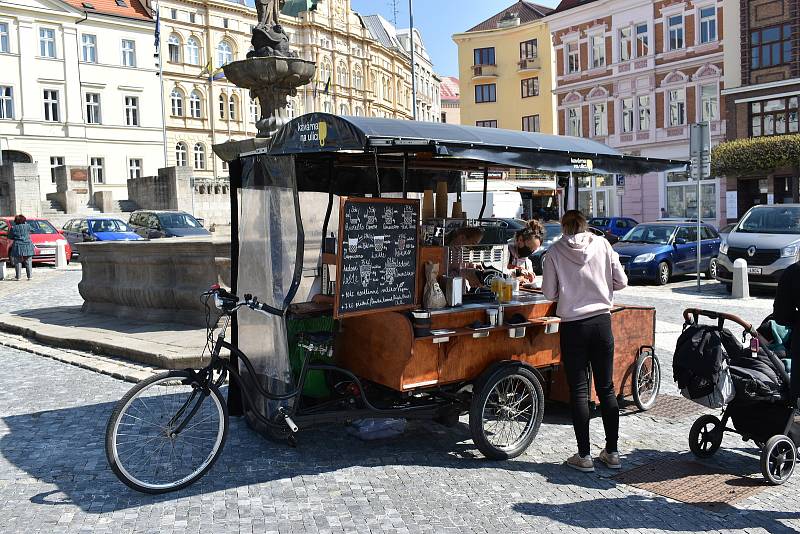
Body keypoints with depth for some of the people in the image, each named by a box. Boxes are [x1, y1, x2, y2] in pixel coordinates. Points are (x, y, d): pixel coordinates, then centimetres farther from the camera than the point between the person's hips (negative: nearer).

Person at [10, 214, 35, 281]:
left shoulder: (14, 228, -3)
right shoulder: (27, 226, -1)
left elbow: (10, 236, 4)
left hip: (18, 246, -1)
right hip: (27, 246, 1)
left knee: (18, 262, 4)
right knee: (28, 262, 7)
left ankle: (18, 276, 3)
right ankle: (29, 276, 6)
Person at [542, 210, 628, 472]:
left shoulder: (554, 251, -4)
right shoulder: (602, 244, 1)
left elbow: (549, 293, -4)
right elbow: (621, 281, 2)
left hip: (573, 326, -2)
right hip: (602, 322, 2)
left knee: (579, 391, 5)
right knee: (606, 388, 12)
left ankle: (584, 455, 9)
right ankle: (612, 452, 19)